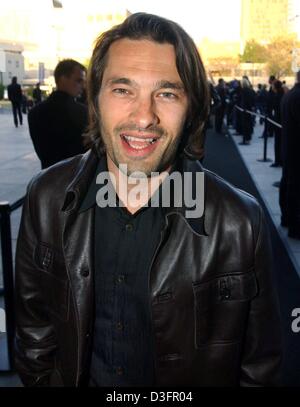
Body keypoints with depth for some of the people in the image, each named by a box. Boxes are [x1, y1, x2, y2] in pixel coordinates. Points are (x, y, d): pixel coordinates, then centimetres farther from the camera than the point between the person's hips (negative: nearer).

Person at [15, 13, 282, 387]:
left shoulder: (240, 223, -25)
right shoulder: (45, 198, -17)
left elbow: (259, 366, -13)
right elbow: (34, 325, -4)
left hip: (186, 384, -1)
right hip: (78, 377, 2)